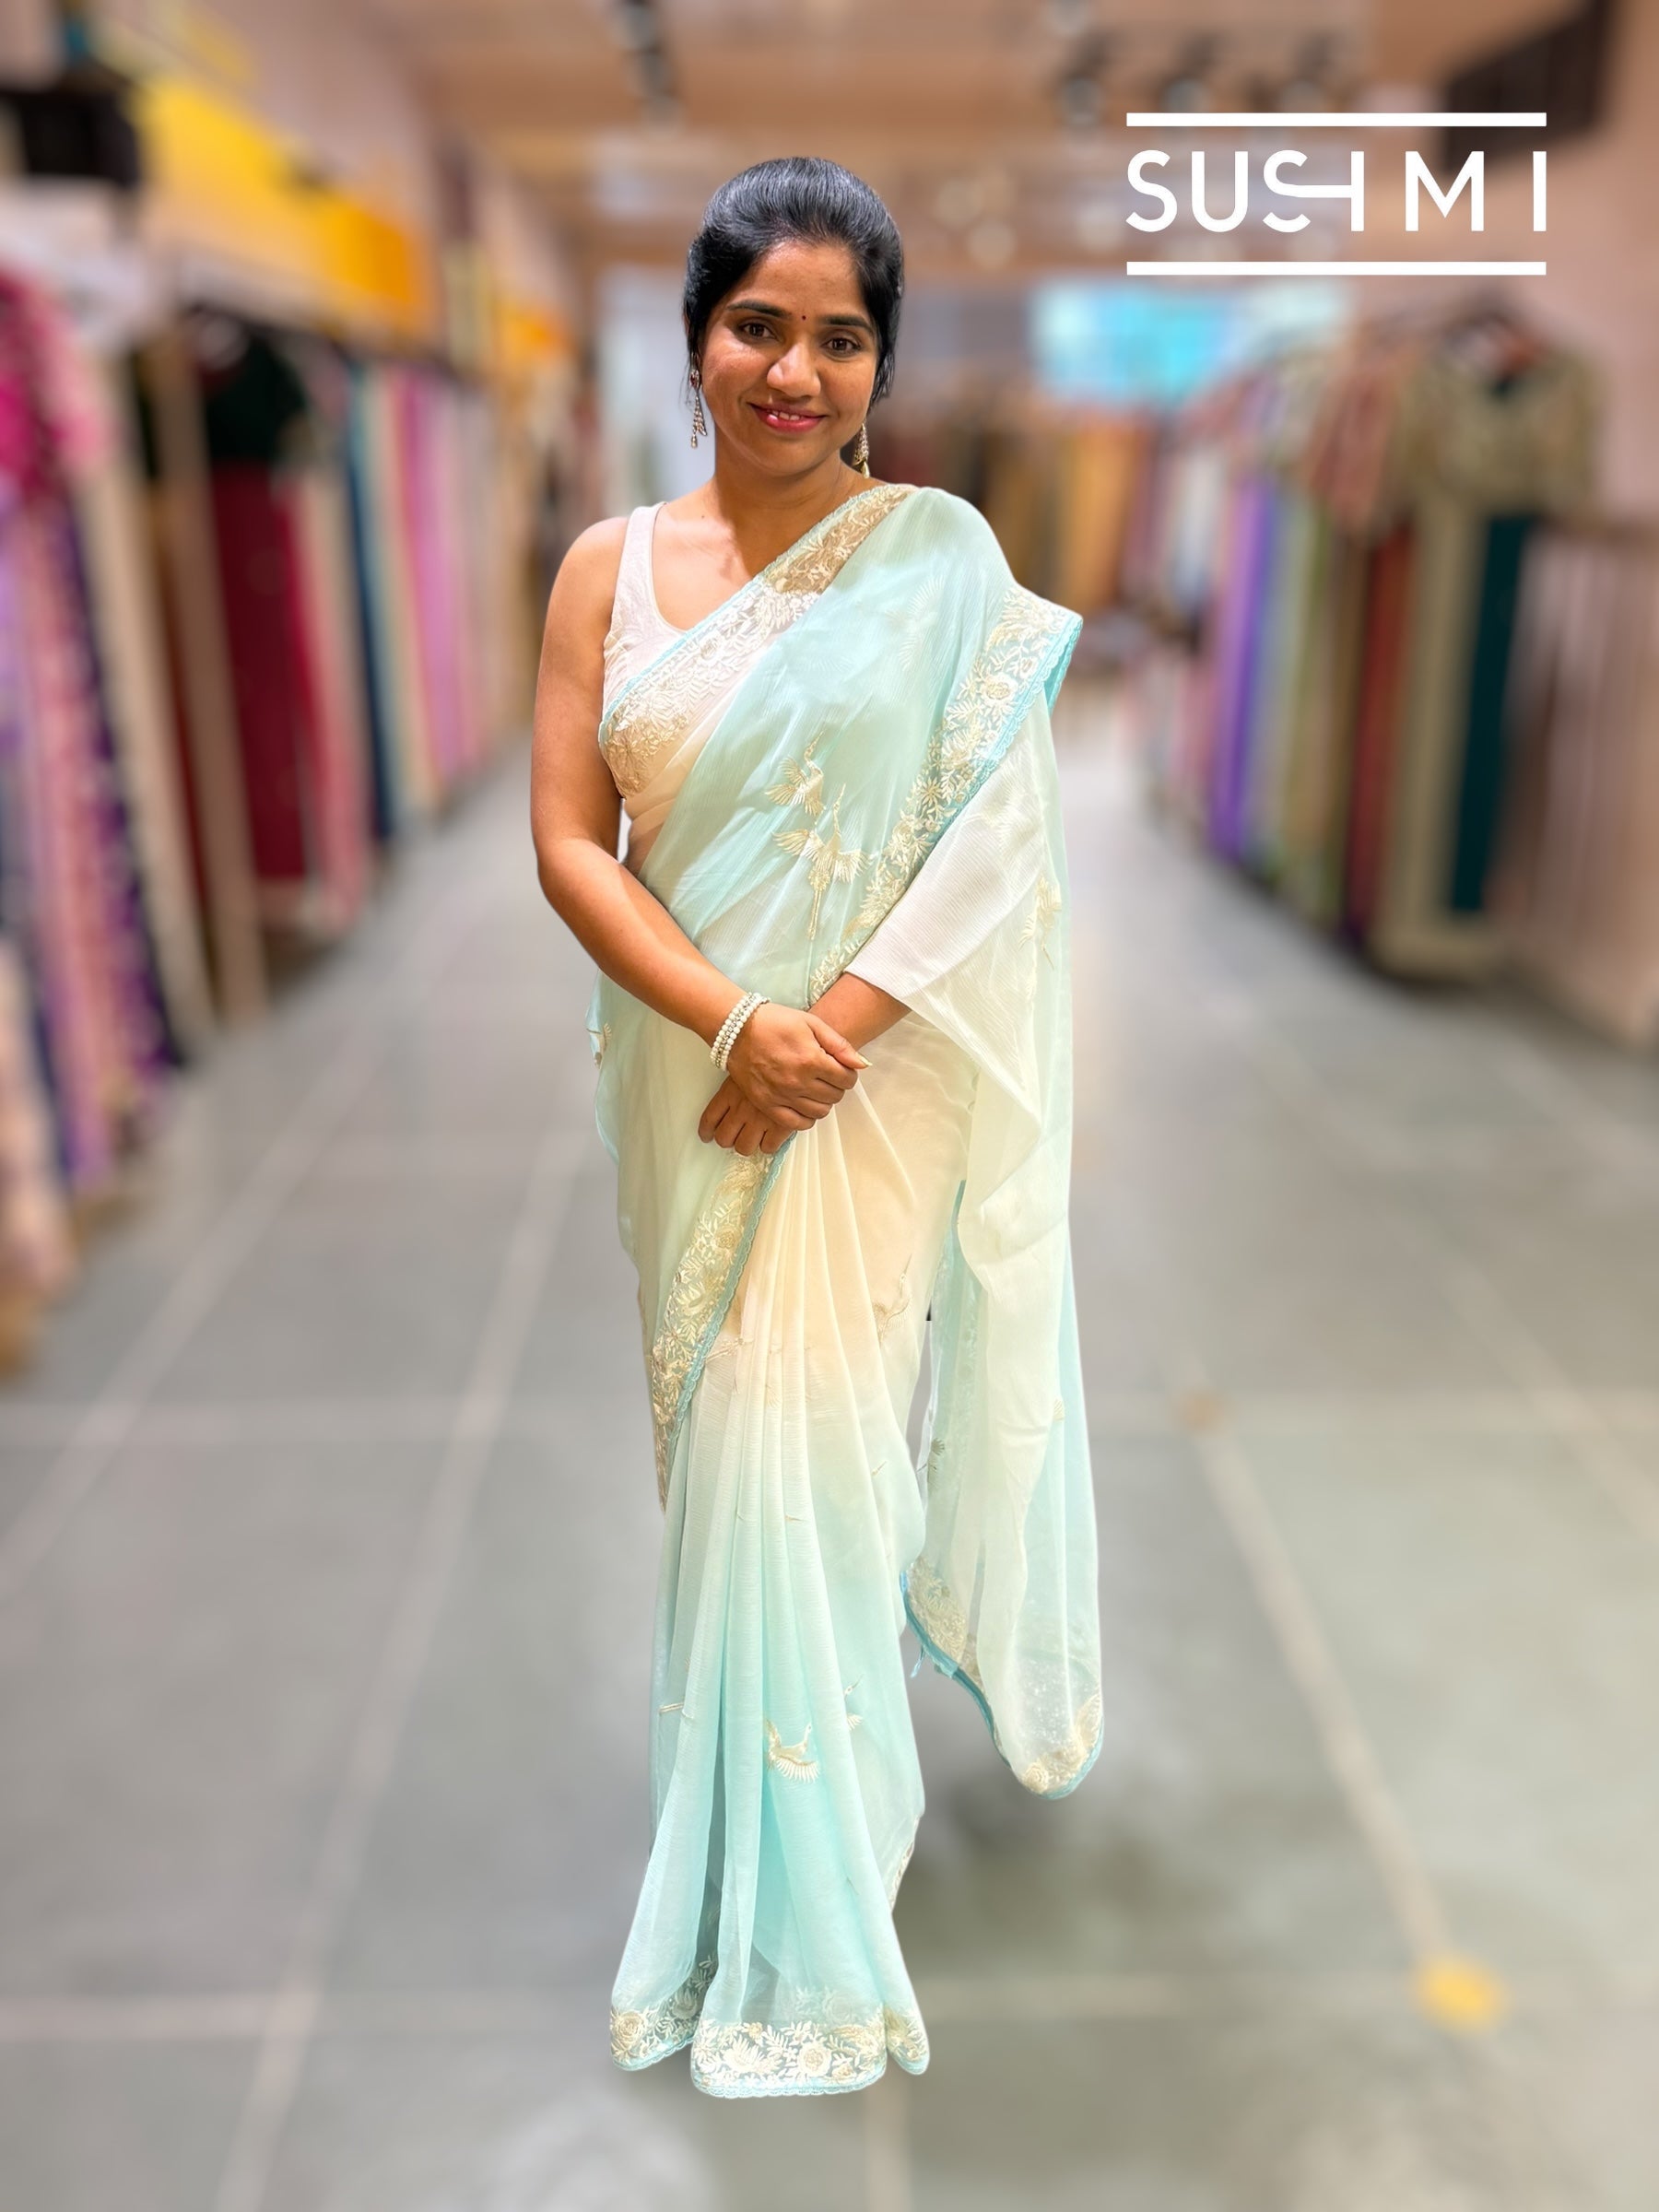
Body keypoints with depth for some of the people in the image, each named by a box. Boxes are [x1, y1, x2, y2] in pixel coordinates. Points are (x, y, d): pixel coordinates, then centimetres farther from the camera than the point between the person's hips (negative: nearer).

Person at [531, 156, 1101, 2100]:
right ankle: (760, 1894, 38)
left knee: (808, 1450, -4)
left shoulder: (944, 560, -2)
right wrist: (730, 1024, -15)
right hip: (684, 1076, 3)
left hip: (873, 1085, -3)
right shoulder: (610, 569, 4)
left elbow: (994, 843, -8)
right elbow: (566, 843, -2)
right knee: (729, 1445, 12)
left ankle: (802, 1940, 17)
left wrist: (825, 1031, -17)